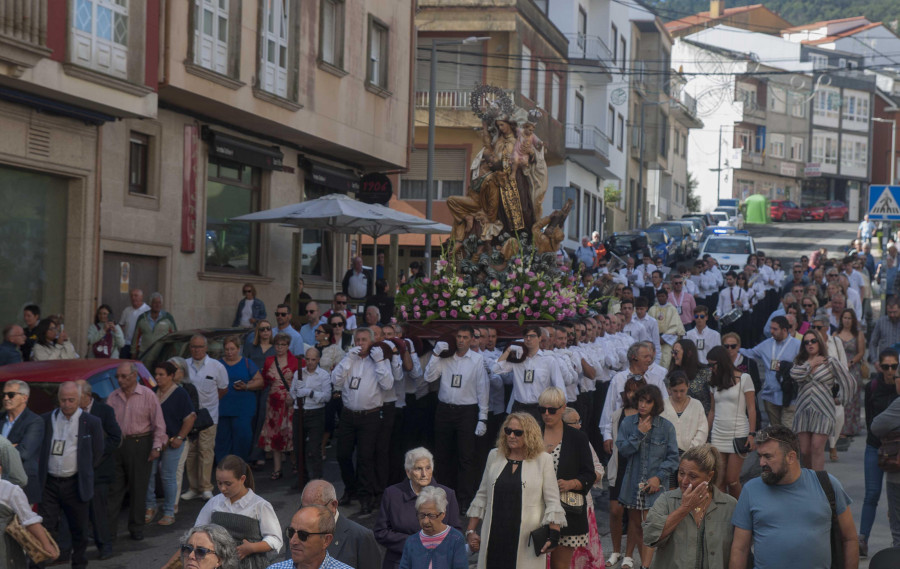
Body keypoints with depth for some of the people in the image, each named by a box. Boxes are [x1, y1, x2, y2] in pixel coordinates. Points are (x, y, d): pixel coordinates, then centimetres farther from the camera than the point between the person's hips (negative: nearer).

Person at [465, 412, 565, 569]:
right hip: (495, 537, 3)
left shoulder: (543, 460, 1)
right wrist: (470, 531, 13)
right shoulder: (494, 456, 12)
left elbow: (553, 502, 1)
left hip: (526, 540, -3)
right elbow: (482, 496, 17)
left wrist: (554, 534, -10)